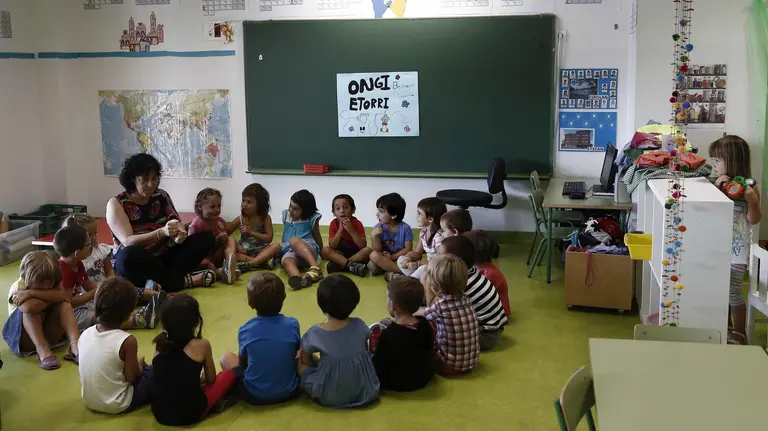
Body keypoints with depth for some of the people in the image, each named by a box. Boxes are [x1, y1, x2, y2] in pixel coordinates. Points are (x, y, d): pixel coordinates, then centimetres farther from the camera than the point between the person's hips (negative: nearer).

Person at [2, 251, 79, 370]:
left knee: (63, 303, -21)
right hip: (22, 339, -3)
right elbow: (29, 308, -40)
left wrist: (31, 293, -34)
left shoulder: (53, 283, -7)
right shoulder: (18, 288, -19)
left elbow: (66, 296, -31)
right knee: (30, 304, -29)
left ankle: (75, 344, -35)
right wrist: (54, 296, -26)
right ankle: (42, 350, -34)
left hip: (46, 335, 3)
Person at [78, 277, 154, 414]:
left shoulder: (86, 334, -5)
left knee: (144, 370, 23)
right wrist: (139, 365, 4)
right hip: (117, 405, -6)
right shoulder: (127, 341, -23)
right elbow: (132, 378, -16)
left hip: (88, 401, 6)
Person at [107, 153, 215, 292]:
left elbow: (176, 222, 0)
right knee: (129, 255, -40)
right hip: (134, 264, -5)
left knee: (206, 237, -9)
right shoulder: (116, 204, -9)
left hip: (162, 259, 5)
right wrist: (162, 232, -35)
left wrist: (180, 235, -25)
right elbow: (128, 242, -21)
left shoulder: (161, 196, 6)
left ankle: (162, 278, -24)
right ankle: (182, 281, -22)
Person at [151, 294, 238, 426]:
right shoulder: (201, 345, -8)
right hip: (190, 414, -4)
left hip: (160, 414, 4)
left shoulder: (160, 342, 4)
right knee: (230, 373, 13)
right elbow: (211, 380, 5)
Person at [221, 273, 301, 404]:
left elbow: (242, 362, 3)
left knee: (226, 358, 20)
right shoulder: (293, 324, -10)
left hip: (255, 395, 0)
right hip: (290, 391, 0)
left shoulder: (245, 330, -12)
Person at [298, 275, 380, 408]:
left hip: (329, 397, -2)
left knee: (299, 360, 13)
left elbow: (306, 360, 1)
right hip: (366, 392, 3)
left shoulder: (315, 333, -16)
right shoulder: (359, 325, -8)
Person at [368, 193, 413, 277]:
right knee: (374, 255, -30)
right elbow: (377, 251, -6)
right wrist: (374, 236, -22)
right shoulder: (378, 228, -5)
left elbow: (408, 249, -9)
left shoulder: (405, 228, -10)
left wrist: (393, 257, -18)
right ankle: (402, 271, -25)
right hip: (383, 259, 3)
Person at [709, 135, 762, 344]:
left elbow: (754, 219, -8)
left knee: (733, 292, -1)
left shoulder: (749, 187, -10)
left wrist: (752, 200, -25)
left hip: (736, 248, -5)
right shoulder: (717, 184, 2)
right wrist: (716, 189, -16)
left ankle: (739, 332, 15)